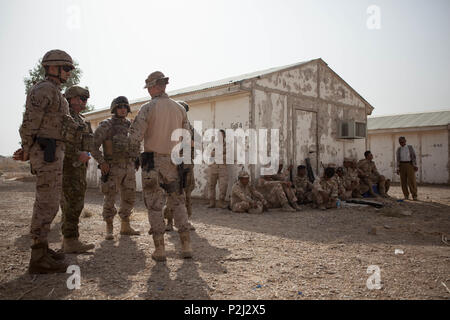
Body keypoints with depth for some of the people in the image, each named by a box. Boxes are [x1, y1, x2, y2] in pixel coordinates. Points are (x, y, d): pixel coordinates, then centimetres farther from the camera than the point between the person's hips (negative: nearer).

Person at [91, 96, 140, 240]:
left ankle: (125, 227, 21)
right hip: (112, 167, -5)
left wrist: (134, 160, 14)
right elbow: (93, 145, -11)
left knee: (129, 198, 9)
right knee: (110, 199, 0)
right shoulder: (106, 125, -7)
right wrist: (101, 162, -17)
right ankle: (109, 229, 11)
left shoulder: (130, 125, 10)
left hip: (129, 167, 6)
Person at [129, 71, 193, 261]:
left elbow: (135, 136, -9)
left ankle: (159, 249, 6)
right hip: (173, 162, 3)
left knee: (154, 205, 5)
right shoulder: (179, 109, 6)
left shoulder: (147, 108, -6)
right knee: (178, 203, 13)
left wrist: (134, 152, 10)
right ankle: (186, 246, 9)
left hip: (153, 161, -3)